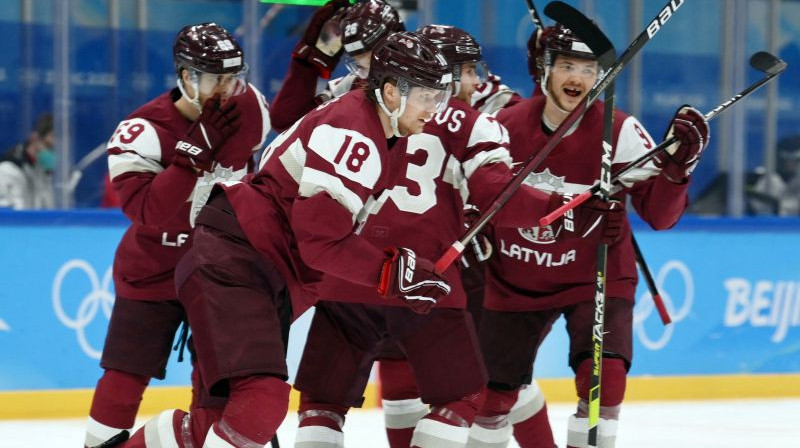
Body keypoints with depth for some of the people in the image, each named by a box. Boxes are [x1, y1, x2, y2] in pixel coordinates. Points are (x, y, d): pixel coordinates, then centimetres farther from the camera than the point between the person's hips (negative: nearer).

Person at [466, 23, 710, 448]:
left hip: (595, 279, -2)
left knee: (603, 376, -23)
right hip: (515, 281, 2)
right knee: (493, 391, 9)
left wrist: (678, 165, -34)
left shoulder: (620, 133, -16)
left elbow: (660, 214, -20)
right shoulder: (506, 125, -10)